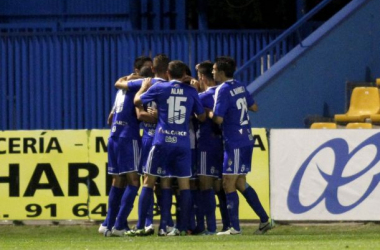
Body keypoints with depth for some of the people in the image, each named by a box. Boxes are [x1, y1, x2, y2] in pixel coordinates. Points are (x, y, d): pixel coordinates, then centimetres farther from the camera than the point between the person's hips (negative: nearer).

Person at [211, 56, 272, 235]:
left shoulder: (223, 90, -15)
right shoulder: (240, 87, 10)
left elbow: (218, 119, -19)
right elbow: (254, 107, 20)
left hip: (234, 143, -9)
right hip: (246, 140, 9)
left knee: (229, 185, -4)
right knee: (240, 184, 16)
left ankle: (235, 227, -4)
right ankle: (264, 220, 15)